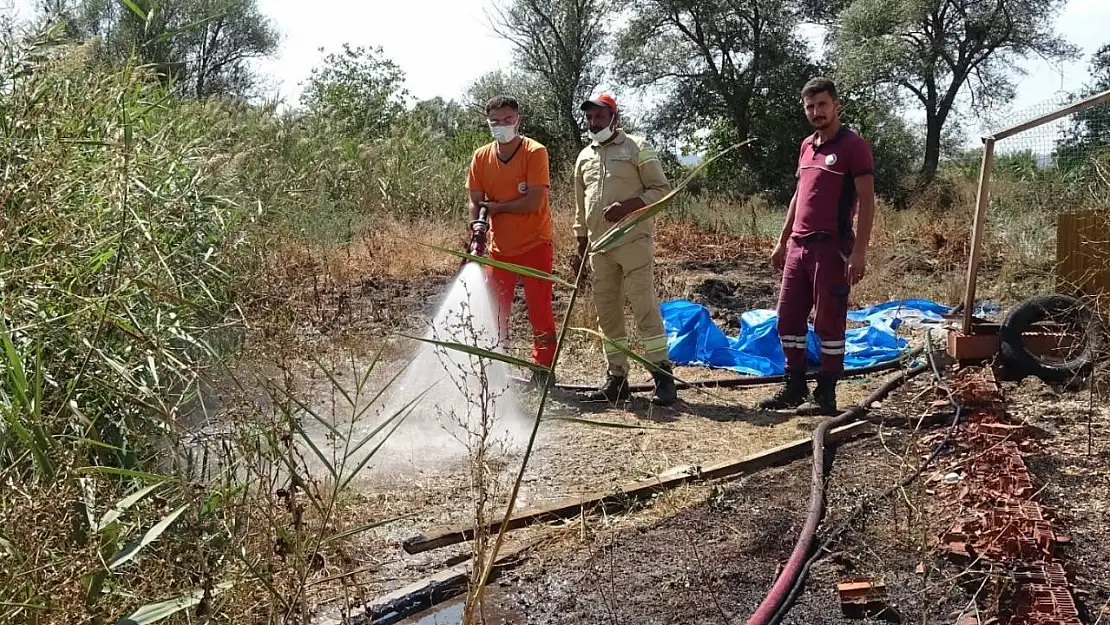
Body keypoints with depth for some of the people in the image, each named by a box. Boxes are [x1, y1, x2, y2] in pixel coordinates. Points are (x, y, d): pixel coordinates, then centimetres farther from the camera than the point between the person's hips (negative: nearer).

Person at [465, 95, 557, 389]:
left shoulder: (535, 152, -12)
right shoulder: (481, 157, 1)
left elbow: (535, 202, -19)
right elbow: (475, 203, 1)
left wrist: (497, 207, -10)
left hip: (535, 245, -4)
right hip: (500, 248, 4)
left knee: (540, 311, 2)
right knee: (494, 312, 9)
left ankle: (543, 371, 10)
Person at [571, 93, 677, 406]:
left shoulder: (637, 148, 1)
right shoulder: (584, 157, 17)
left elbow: (661, 189, -3)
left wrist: (628, 205, -17)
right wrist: (580, 249, 18)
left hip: (633, 242, -6)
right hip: (599, 247, 6)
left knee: (645, 308, -9)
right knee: (607, 314, 7)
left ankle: (663, 377, -4)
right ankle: (617, 378, 15)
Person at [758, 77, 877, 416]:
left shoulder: (853, 146, -6)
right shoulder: (807, 146, 16)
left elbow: (866, 202, -10)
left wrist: (859, 251, -18)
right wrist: (782, 241, 19)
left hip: (831, 247, -8)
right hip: (798, 246, 8)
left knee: (828, 322, -1)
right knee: (788, 317, 10)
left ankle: (826, 394, 7)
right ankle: (794, 385, 21)